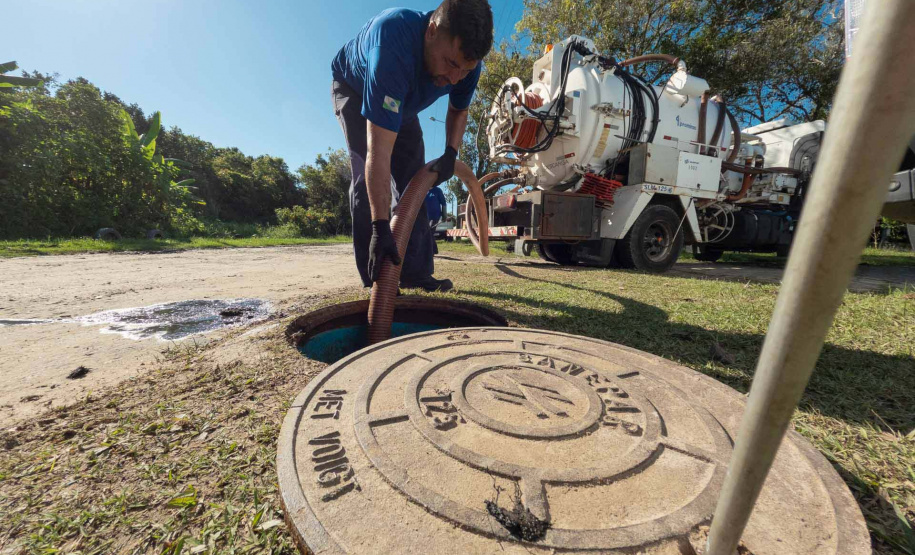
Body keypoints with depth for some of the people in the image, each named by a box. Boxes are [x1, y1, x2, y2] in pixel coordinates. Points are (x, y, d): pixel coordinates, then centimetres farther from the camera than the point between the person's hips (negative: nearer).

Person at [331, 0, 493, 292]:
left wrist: (450, 154, -21)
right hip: (354, 90, -4)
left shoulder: (465, 56, -25)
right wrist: (380, 227, -53)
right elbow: (379, 152, -50)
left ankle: (416, 273, -2)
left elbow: (458, 110, -3)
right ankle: (376, 278, -17)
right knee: (367, 174, -24)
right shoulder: (393, 43, -43)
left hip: (402, 103, 5)